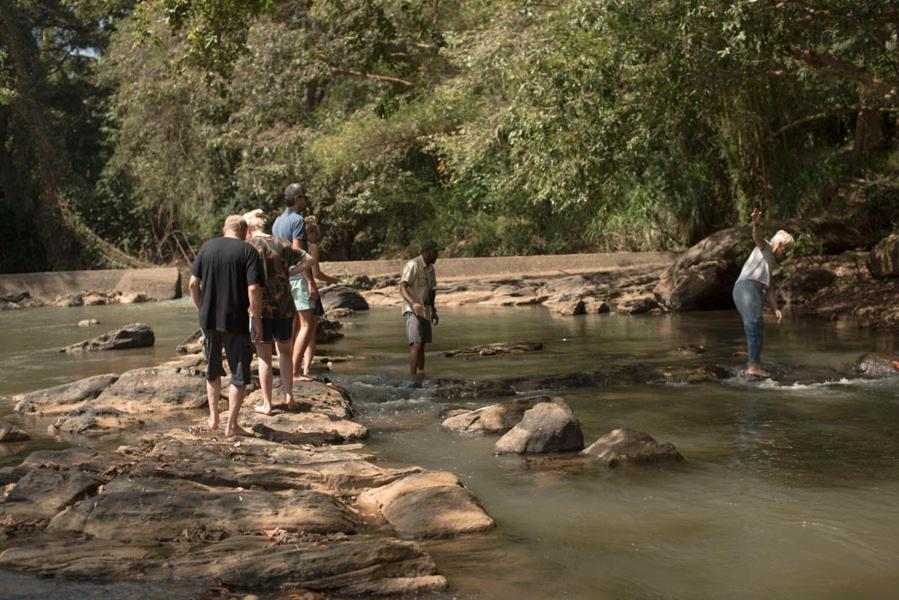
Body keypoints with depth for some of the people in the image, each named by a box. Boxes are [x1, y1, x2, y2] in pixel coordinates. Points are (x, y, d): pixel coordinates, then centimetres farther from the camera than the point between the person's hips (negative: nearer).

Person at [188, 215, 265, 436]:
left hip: (209, 319, 4)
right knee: (239, 374, 7)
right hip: (236, 322, -4)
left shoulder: (207, 248, 4)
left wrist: (201, 308, 15)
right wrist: (256, 318, -6)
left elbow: (193, 283, 3)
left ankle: (213, 417, 27)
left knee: (213, 370, 21)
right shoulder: (248, 252, -9)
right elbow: (253, 289, -17)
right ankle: (231, 425, 7)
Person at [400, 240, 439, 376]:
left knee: (422, 344, 9)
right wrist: (413, 303, -39)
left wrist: (433, 311, 23)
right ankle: (412, 377, -21)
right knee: (416, 343, -18)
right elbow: (402, 289, -23)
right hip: (412, 311, -8)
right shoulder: (412, 265, -14)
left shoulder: (430, 268, 12)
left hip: (424, 312, 8)